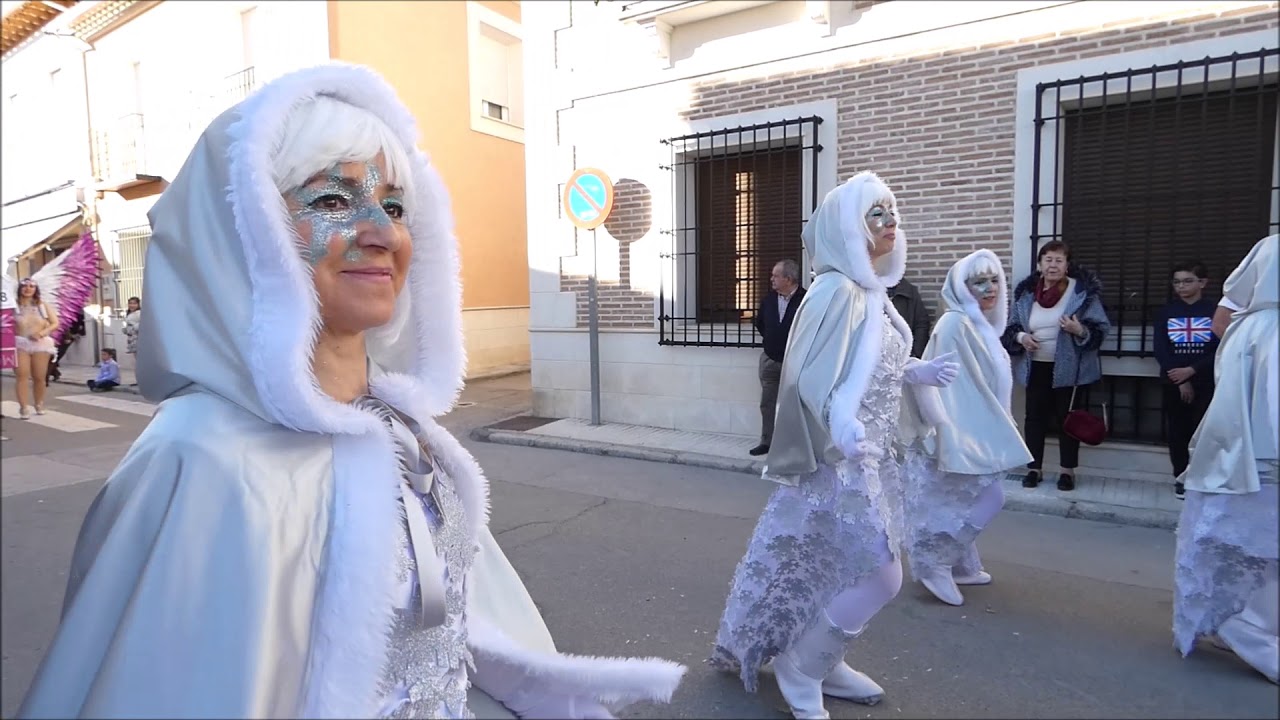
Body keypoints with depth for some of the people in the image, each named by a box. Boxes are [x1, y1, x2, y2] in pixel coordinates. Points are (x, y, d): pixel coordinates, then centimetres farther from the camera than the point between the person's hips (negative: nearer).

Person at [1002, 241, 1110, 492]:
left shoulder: (1083, 291, -6)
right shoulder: (1025, 293, 3)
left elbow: (1102, 328, -7)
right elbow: (1010, 328, 11)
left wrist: (1080, 331, -26)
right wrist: (1020, 337, -10)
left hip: (1070, 368, -3)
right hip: (1036, 367, 3)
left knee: (1067, 418, 6)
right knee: (1035, 417, 7)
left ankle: (1067, 470, 18)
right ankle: (1034, 468, 17)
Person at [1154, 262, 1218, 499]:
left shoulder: (1215, 311, -1)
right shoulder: (1167, 312, 4)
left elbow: (1220, 350, -6)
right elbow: (1160, 350, -1)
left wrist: (1191, 371, -15)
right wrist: (1181, 380, -9)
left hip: (1205, 383, -2)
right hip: (1173, 382, 2)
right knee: (1177, 432, 6)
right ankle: (1182, 478, 16)